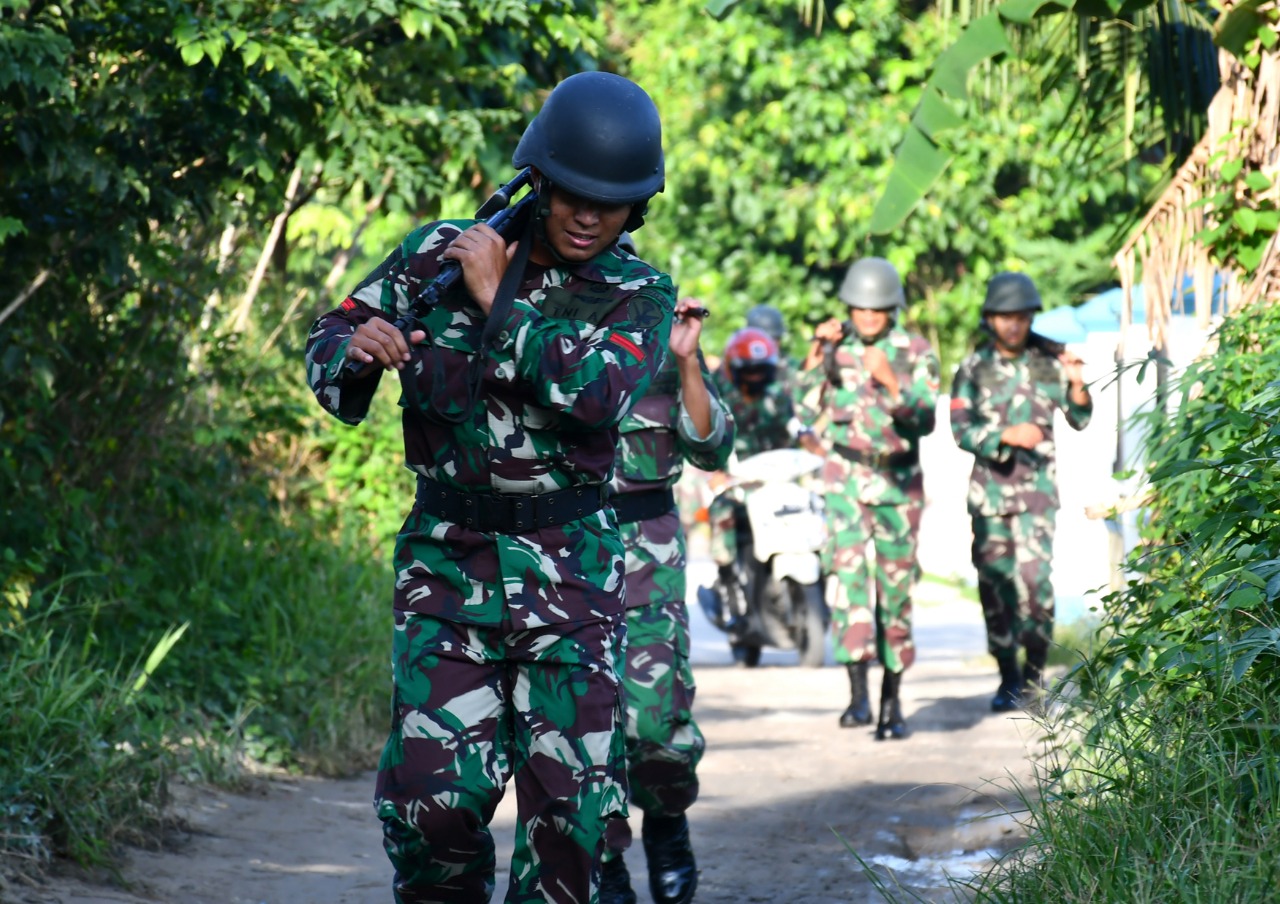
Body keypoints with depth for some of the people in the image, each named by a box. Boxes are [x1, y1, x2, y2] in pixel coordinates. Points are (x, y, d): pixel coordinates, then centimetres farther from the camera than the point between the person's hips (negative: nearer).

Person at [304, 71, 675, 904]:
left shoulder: (641, 296, 1)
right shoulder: (441, 254, 3)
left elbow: (600, 394, -18)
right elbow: (330, 340, 11)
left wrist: (499, 304, -14)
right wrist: (356, 356, -12)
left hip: (572, 564, 0)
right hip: (448, 556, 0)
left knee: (571, 806, -1)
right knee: (435, 795, -11)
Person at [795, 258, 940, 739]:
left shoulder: (916, 353, 0)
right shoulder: (834, 348, 5)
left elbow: (926, 420, -12)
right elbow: (809, 414, 4)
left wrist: (891, 383, -28)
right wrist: (815, 358, -6)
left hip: (899, 481, 0)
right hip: (846, 476, 0)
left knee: (896, 588, 4)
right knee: (849, 569, -19)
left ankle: (891, 700, 15)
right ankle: (857, 692, -25)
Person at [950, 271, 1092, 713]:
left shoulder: (1049, 361, 2)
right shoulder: (974, 369, 1)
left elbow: (1080, 421, 6)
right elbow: (961, 430, -5)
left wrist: (1077, 386, -13)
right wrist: (1006, 435, -20)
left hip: (1037, 483, -1)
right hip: (989, 485, 1)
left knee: (1035, 577, -14)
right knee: (995, 583, 2)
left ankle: (1035, 671, -2)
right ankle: (1008, 677, 12)